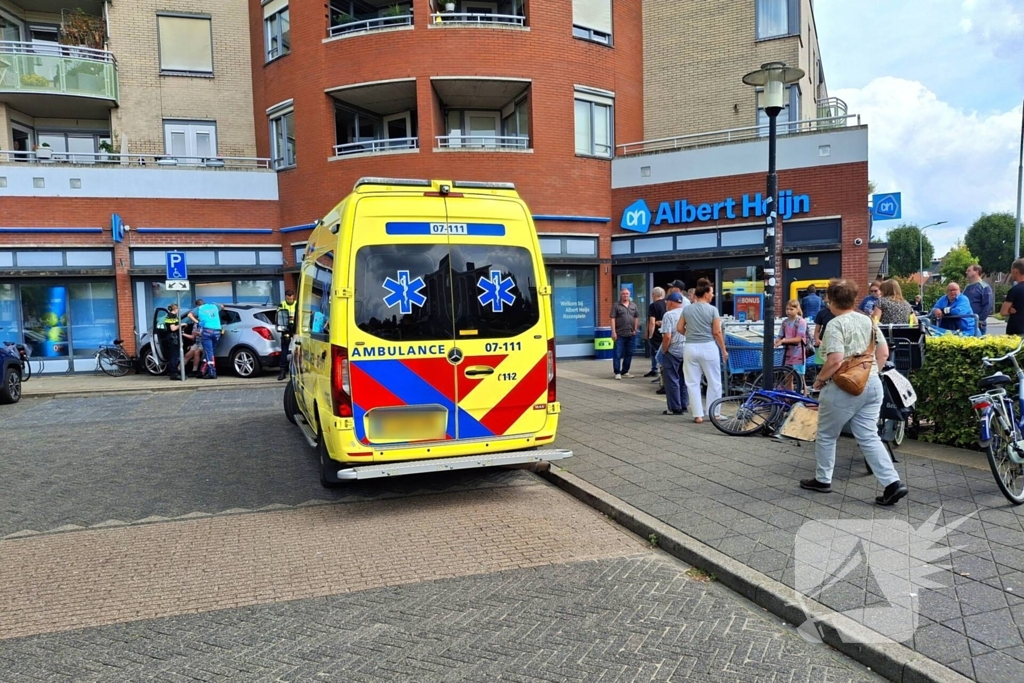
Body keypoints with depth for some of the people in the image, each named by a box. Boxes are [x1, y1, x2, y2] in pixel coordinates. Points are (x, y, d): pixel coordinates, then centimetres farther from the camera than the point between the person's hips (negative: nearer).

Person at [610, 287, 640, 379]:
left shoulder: (633, 305, 12)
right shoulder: (616, 305, -1)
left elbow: (636, 318, 15)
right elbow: (613, 319, -5)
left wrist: (635, 329, 5)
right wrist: (613, 332, -12)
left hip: (631, 334, 4)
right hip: (619, 334, -4)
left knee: (629, 354, 9)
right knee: (617, 354, -4)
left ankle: (625, 371, 19)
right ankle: (617, 372, 1)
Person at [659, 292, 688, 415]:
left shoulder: (669, 315, -15)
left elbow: (667, 336, -22)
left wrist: (663, 350, -9)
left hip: (673, 352, -7)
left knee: (672, 380, 1)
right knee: (683, 379, 16)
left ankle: (675, 408, 2)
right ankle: (683, 405, 22)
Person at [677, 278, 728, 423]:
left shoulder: (687, 309, 3)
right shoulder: (712, 309, -7)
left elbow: (679, 328, 8)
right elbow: (717, 332, -7)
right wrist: (724, 350, 3)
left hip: (690, 348, 3)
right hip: (708, 347, -3)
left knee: (692, 383, 7)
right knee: (714, 382, 11)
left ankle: (698, 415, 7)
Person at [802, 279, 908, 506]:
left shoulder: (836, 324, -14)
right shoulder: (868, 320, 9)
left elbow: (835, 361, -23)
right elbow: (884, 353, 11)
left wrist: (819, 379, -10)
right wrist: (871, 373, 19)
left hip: (844, 388, -7)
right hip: (872, 385, 7)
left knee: (826, 435, 11)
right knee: (869, 437, 9)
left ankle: (822, 480, 22)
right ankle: (893, 483, 0)